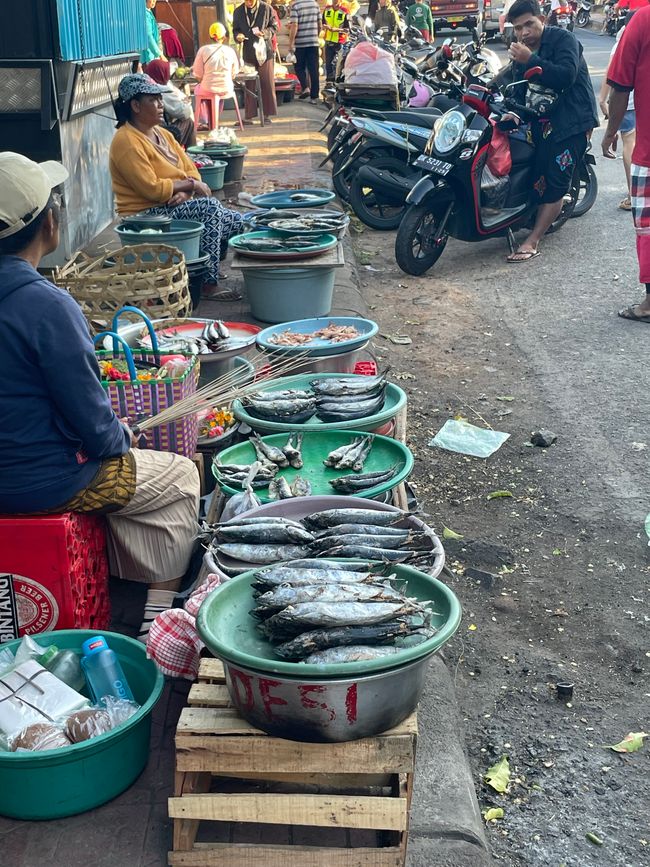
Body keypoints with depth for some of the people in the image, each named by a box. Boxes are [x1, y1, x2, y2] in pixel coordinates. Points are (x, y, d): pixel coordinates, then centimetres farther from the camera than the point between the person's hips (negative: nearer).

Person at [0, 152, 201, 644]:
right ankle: (160, 618, 19)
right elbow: (93, 424, -21)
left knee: (126, 463, 29)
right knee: (181, 480, 13)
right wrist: (122, 438, 1)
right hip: (42, 484, -8)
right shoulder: (47, 306, -26)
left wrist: (114, 434, 13)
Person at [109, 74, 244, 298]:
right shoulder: (126, 141, -13)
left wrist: (183, 192, -12)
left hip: (178, 207, 9)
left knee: (238, 222, -6)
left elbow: (191, 171, 10)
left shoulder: (162, 134, 15)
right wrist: (189, 184, -11)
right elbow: (152, 189, -21)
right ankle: (207, 285, -26)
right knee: (208, 207, -29)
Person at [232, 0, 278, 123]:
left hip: (265, 51, -2)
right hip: (248, 53, 2)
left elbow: (274, 27, 2)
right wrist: (238, 36, -11)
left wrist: (265, 33, -17)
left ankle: (267, 114, 10)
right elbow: (235, 30, 12)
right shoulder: (238, 12, 4)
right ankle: (249, 116, 7)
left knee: (267, 84, 2)